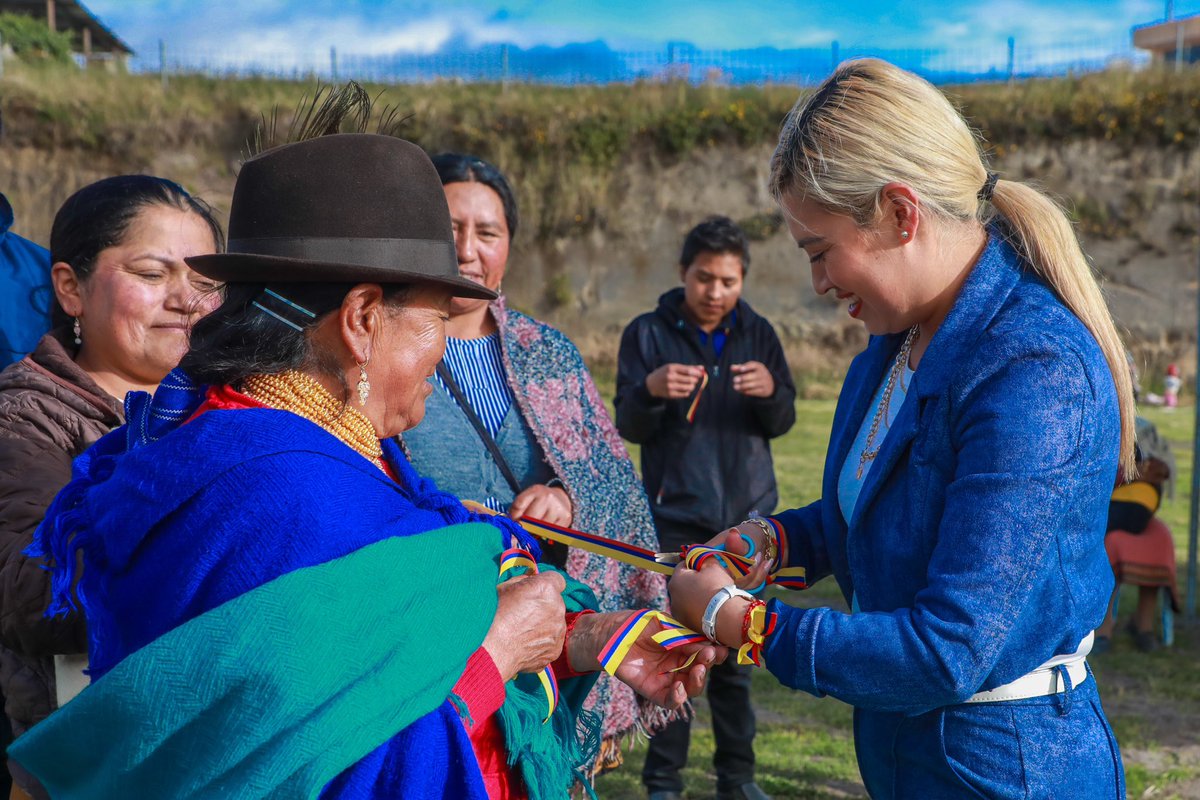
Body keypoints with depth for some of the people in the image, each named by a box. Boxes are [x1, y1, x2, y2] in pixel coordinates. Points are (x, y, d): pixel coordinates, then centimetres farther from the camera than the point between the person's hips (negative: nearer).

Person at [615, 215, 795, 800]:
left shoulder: (758, 333, 7)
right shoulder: (648, 333, -1)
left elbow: (782, 422, 4)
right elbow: (627, 426, -5)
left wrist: (770, 390, -19)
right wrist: (651, 389, -27)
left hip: (747, 516, 3)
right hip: (675, 519, -2)